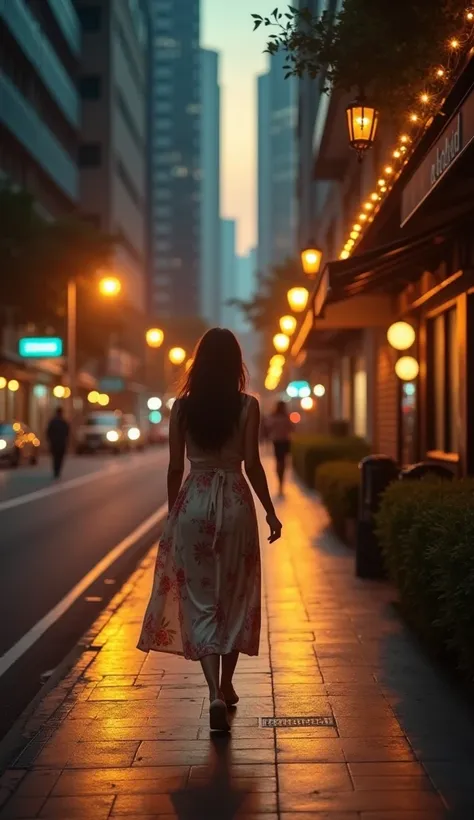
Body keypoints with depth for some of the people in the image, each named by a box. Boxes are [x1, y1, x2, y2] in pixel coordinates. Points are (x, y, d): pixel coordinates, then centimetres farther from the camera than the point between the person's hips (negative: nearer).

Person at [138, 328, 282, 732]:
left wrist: (172, 513, 14)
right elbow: (252, 464, -6)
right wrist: (271, 512, 3)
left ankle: (215, 694, -11)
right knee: (234, 597, 14)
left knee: (200, 598, 3)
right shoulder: (247, 405, -4)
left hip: (193, 501, 1)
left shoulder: (182, 406, 0)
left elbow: (175, 467, 2)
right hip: (235, 501, 0)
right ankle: (226, 686, 25)